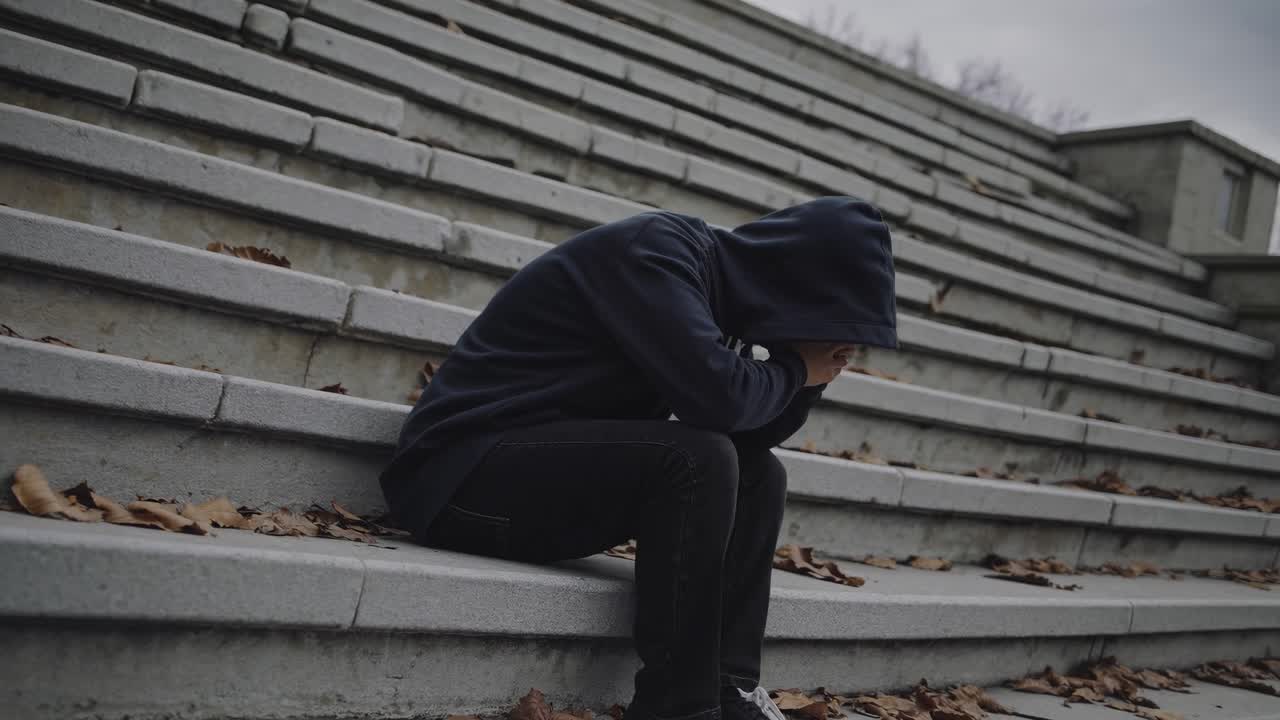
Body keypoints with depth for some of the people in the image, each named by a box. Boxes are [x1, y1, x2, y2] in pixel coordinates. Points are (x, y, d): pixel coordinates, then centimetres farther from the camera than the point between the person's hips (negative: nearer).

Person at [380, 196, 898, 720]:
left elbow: (752, 431, 8)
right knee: (697, 459, -26)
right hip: (467, 469, -9)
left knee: (758, 474, 3)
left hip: (560, 463, 9)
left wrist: (815, 365, -6)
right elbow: (717, 397, -31)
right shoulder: (655, 250, -19)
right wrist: (795, 370, -12)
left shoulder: (713, 283, 7)